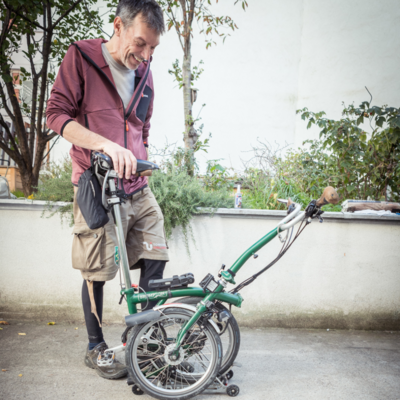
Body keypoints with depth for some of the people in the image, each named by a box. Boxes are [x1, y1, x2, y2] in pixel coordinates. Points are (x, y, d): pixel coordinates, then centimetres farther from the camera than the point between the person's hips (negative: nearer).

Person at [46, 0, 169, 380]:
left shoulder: (144, 73, 14)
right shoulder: (81, 57, -2)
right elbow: (56, 113, -11)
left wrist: (140, 165, 15)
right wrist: (106, 144, -24)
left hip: (137, 188, 5)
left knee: (155, 257, 2)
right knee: (97, 271, 2)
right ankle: (95, 347, 24)